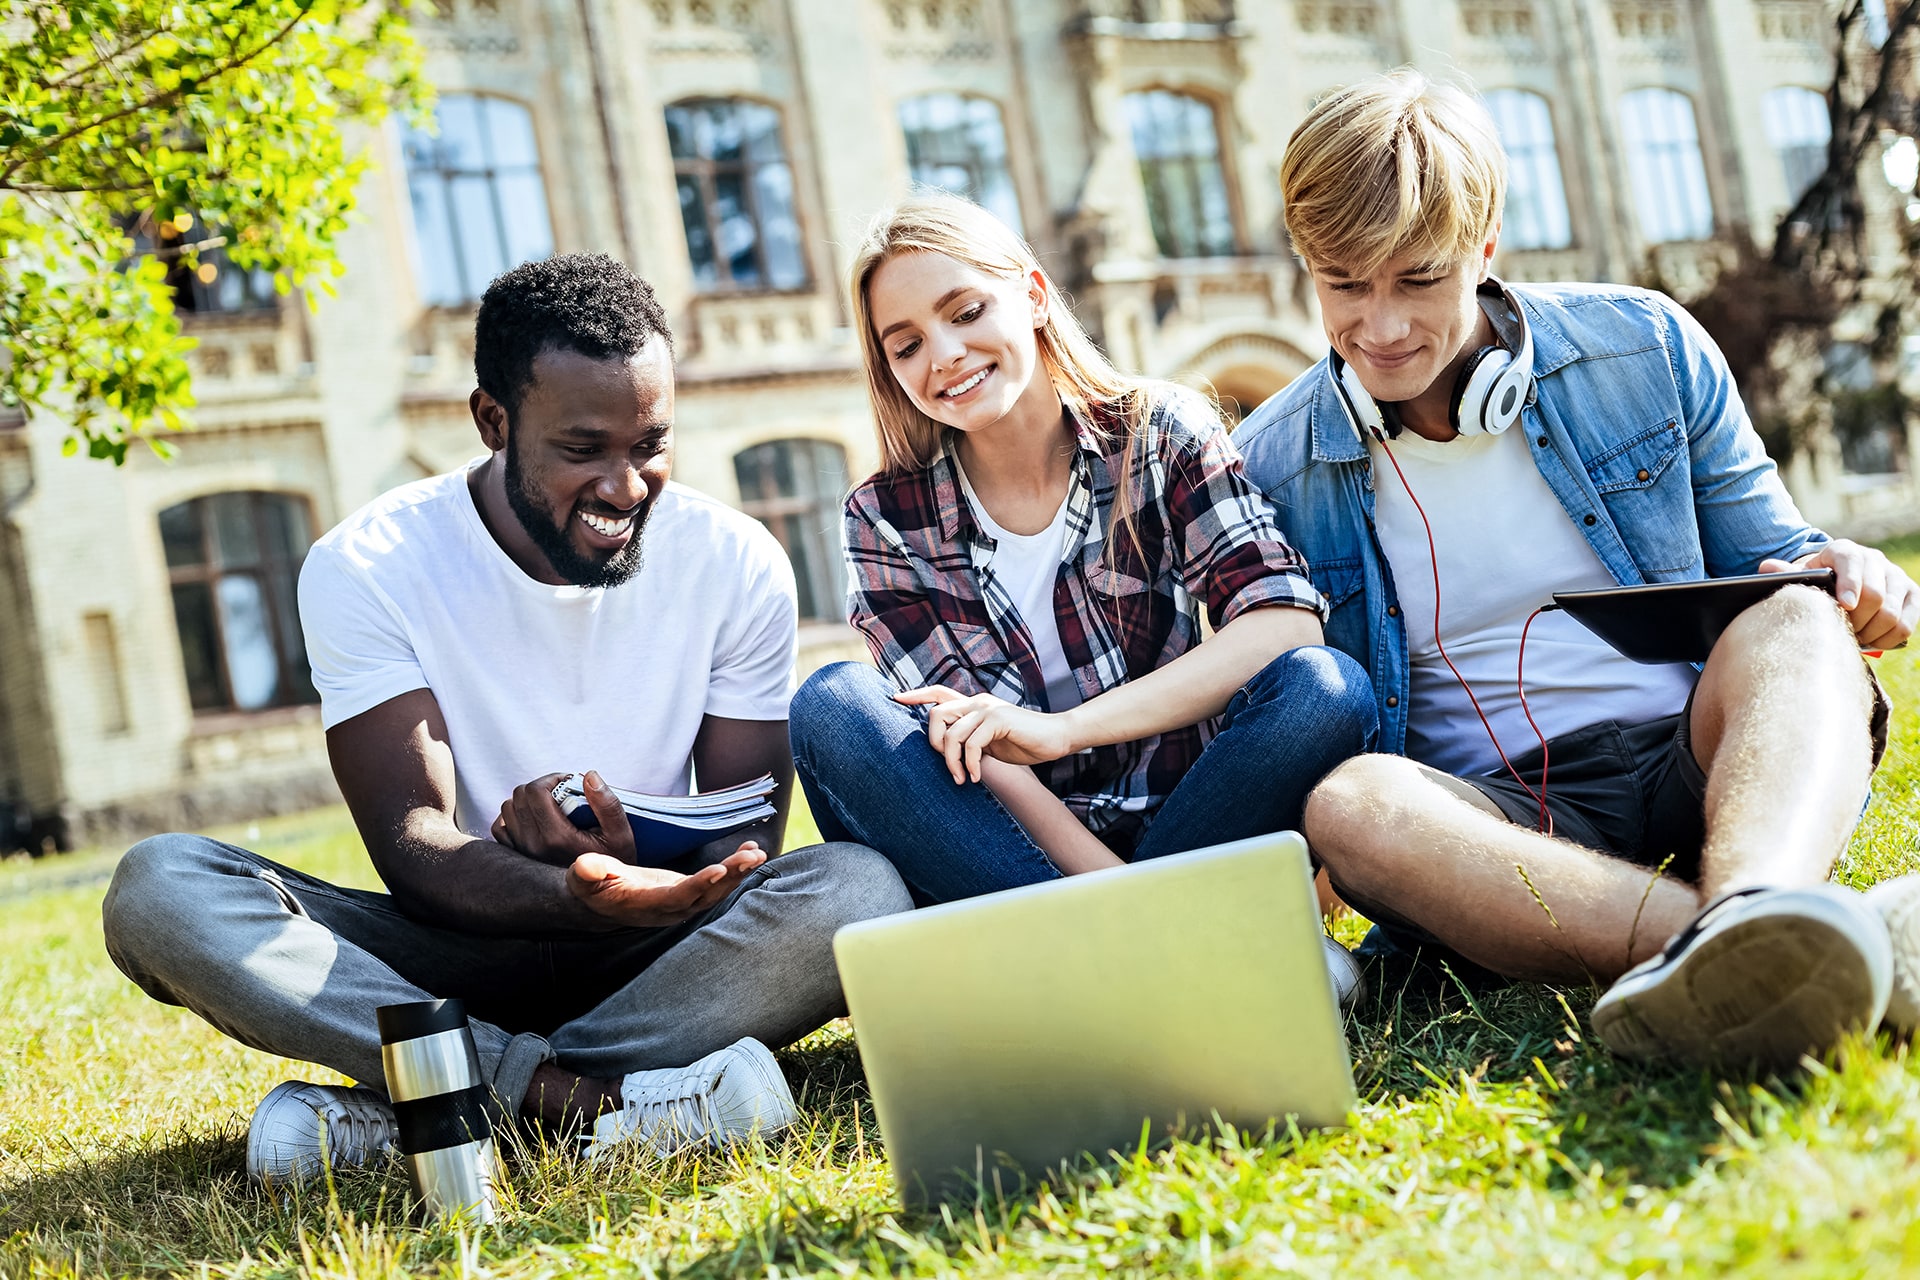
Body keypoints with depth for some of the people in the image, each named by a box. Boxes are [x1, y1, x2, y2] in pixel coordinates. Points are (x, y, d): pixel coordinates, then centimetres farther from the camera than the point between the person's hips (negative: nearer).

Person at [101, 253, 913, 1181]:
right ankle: (591, 1096, -32)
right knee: (159, 886, -23)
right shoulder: (366, 570, -9)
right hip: (463, 956, 0)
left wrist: (620, 865, -28)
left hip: (655, 960, 1)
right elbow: (413, 851, -16)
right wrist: (574, 900, -38)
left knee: (859, 888, -30)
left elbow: (747, 843, -5)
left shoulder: (737, 564, -4)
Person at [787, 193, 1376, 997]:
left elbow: (1286, 623, -15)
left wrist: (1060, 730, -24)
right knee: (833, 707, -25)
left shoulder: (1160, 434, 0)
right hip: (1007, 847, 1)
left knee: (1324, 689, -26)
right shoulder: (888, 520, 1)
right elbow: (964, 741, -8)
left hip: (1176, 823, 0)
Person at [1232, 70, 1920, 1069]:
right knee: (1348, 803, -34)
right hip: (1499, 823, -1)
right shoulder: (1268, 471, 4)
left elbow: (1761, 555, 15)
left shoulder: (1645, 347, 6)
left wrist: (1838, 575, -10)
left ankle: (1751, 907, -62)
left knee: (1796, 622, -30)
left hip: (1693, 764, 1)